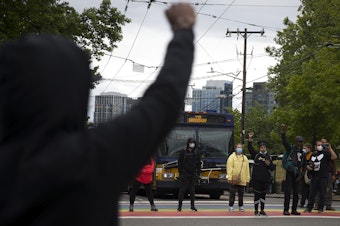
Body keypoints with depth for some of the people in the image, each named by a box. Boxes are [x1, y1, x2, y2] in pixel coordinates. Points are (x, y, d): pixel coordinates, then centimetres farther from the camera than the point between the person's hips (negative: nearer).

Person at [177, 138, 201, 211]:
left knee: (192, 190, 6)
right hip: (185, 174, -3)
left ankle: (192, 205, 11)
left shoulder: (196, 153, 6)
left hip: (193, 174, 3)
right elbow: (179, 163, -2)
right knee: (182, 189, -2)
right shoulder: (183, 152, -2)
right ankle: (180, 205, 3)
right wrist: (181, 172, -8)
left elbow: (199, 164, 10)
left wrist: (198, 173, 3)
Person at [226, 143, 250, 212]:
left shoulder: (245, 158, 14)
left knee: (241, 194, 8)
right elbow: (229, 168, -6)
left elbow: (247, 169, 13)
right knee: (232, 193, -2)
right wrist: (230, 177, -14)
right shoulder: (232, 157, 0)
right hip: (234, 180, -4)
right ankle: (231, 206, 5)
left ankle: (241, 206, 17)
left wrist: (247, 179, 8)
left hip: (242, 180, 4)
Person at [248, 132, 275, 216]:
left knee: (263, 195, 10)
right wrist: (250, 139, -17)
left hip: (265, 179, 2)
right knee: (257, 195, 0)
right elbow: (250, 148, -7)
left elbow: (273, 168, 9)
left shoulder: (268, 157, 8)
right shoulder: (256, 155, 3)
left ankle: (262, 210, 20)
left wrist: (269, 164, -11)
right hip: (256, 179, -2)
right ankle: (256, 210, 10)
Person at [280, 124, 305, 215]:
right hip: (290, 173, -5)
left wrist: (300, 175, 4)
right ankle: (286, 210, -5)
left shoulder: (303, 152, 13)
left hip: (297, 174, 5)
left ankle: (294, 210, 16)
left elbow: (303, 165, 15)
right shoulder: (291, 148, 0)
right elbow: (284, 142, -17)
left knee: (296, 193, 8)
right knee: (288, 192, -7)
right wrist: (283, 132, -32)